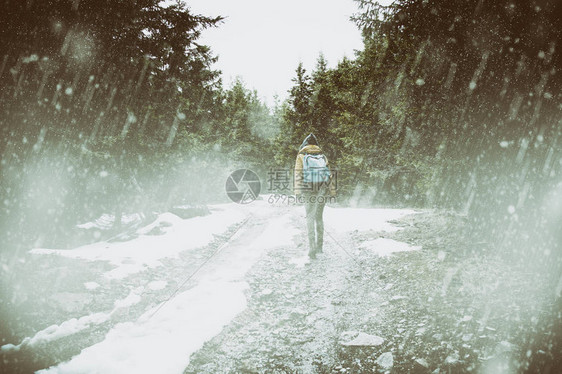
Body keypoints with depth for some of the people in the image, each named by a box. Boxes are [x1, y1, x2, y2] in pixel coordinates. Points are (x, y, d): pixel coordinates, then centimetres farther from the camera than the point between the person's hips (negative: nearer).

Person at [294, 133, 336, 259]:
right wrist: (332, 192, 12)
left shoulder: (301, 156, 7)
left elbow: (298, 174, -4)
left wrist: (298, 192, -9)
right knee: (319, 216, 15)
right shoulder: (322, 155, 16)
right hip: (323, 190, 3)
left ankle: (312, 248, -9)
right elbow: (329, 174, 11)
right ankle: (319, 246, 21)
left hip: (309, 190, -3)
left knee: (310, 217, 1)